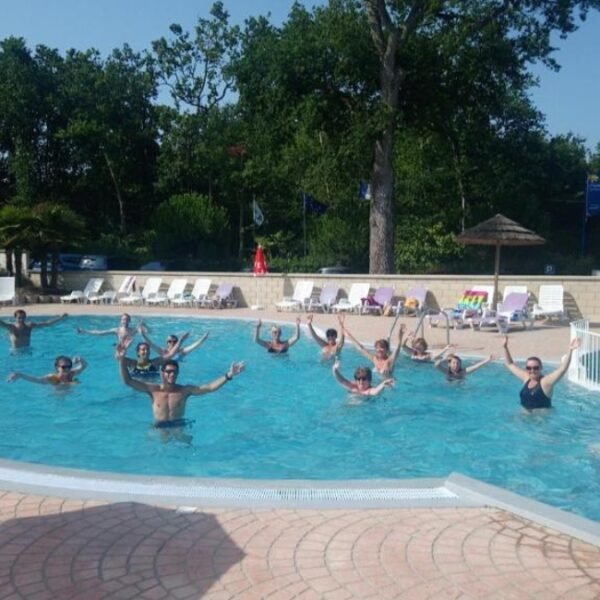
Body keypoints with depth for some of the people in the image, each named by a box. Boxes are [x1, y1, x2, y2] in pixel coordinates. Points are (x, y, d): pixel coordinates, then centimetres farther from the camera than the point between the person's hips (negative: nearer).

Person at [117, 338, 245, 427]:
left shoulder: (185, 390, 0)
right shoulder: (153, 389, -1)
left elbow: (209, 387, -6)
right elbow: (128, 381, -6)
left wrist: (228, 376, -19)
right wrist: (122, 359, -20)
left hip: (179, 426, 0)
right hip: (159, 428, 0)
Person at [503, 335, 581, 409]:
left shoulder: (546, 381, -10)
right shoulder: (526, 378, 7)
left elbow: (562, 368, -24)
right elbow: (510, 364, 18)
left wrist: (570, 350, -34)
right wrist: (505, 347, 14)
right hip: (525, 412, 4)